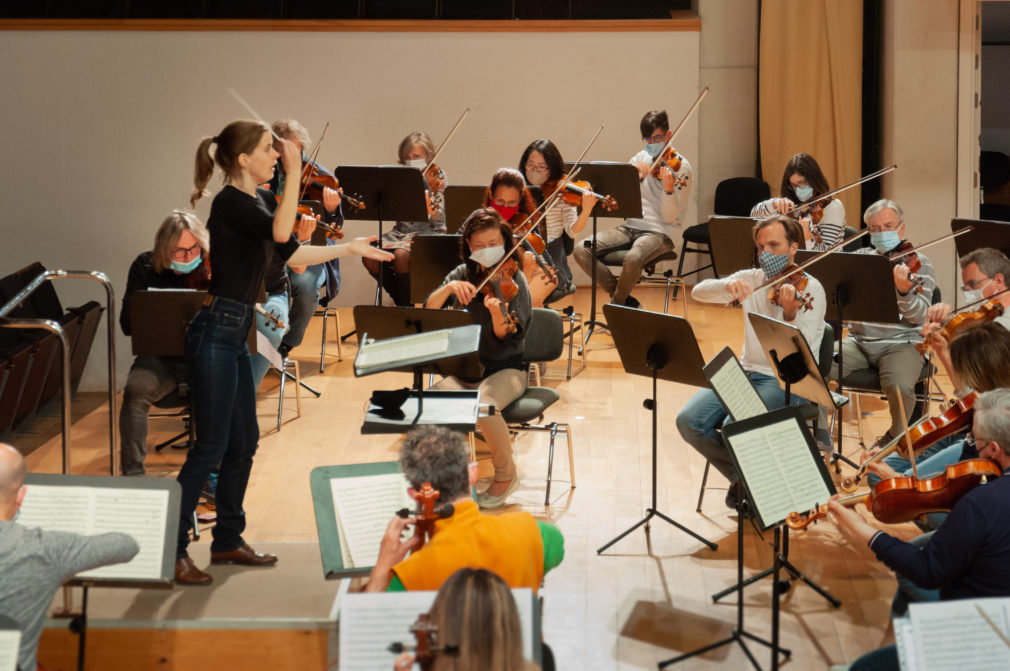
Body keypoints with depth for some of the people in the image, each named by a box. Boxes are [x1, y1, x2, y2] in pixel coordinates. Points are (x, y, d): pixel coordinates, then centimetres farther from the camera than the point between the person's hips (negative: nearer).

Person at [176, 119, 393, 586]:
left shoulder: (260, 199, 14)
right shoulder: (230, 202, -15)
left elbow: (293, 254, 18)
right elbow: (280, 232, -31)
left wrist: (350, 248, 19)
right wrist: (295, 172, -29)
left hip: (235, 336, 10)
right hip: (215, 332, -10)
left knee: (243, 441, 15)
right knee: (212, 445, -9)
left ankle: (227, 540, 26)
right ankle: (172, 551, -5)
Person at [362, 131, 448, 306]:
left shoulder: (437, 177, -2)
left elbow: (439, 218, -12)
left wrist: (430, 209, -34)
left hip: (429, 233, -5)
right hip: (401, 232, 5)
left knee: (401, 255, -33)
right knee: (369, 257, -19)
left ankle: (408, 305, -12)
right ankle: (399, 300, 1)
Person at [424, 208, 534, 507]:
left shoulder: (512, 278, -7)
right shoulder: (463, 274, 6)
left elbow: (506, 340, -17)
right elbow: (429, 310, -5)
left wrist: (498, 314, -38)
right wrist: (449, 288, -23)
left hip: (507, 368, -4)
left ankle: (506, 475, -10)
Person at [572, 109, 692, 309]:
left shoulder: (680, 168, -5)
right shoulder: (641, 158, 13)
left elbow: (669, 217, -11)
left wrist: (669, 188, -29)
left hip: (659, 232, -6)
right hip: (631, 227, 6)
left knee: (633, 259, -38)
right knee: (582, 251, -15)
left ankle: (616, 304, -8)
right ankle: (624, 299, -5)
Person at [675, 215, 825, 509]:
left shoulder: (809, 288, -8)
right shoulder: (751, 279, 7)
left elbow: (803, 350, -20)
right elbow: (699, 291, -7)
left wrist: (790, 314, -39)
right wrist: (729, 286, -28)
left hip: (787, 382, -6)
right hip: (746, 372, 6)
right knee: (689, 421, -16)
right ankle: (741, 478, 8)